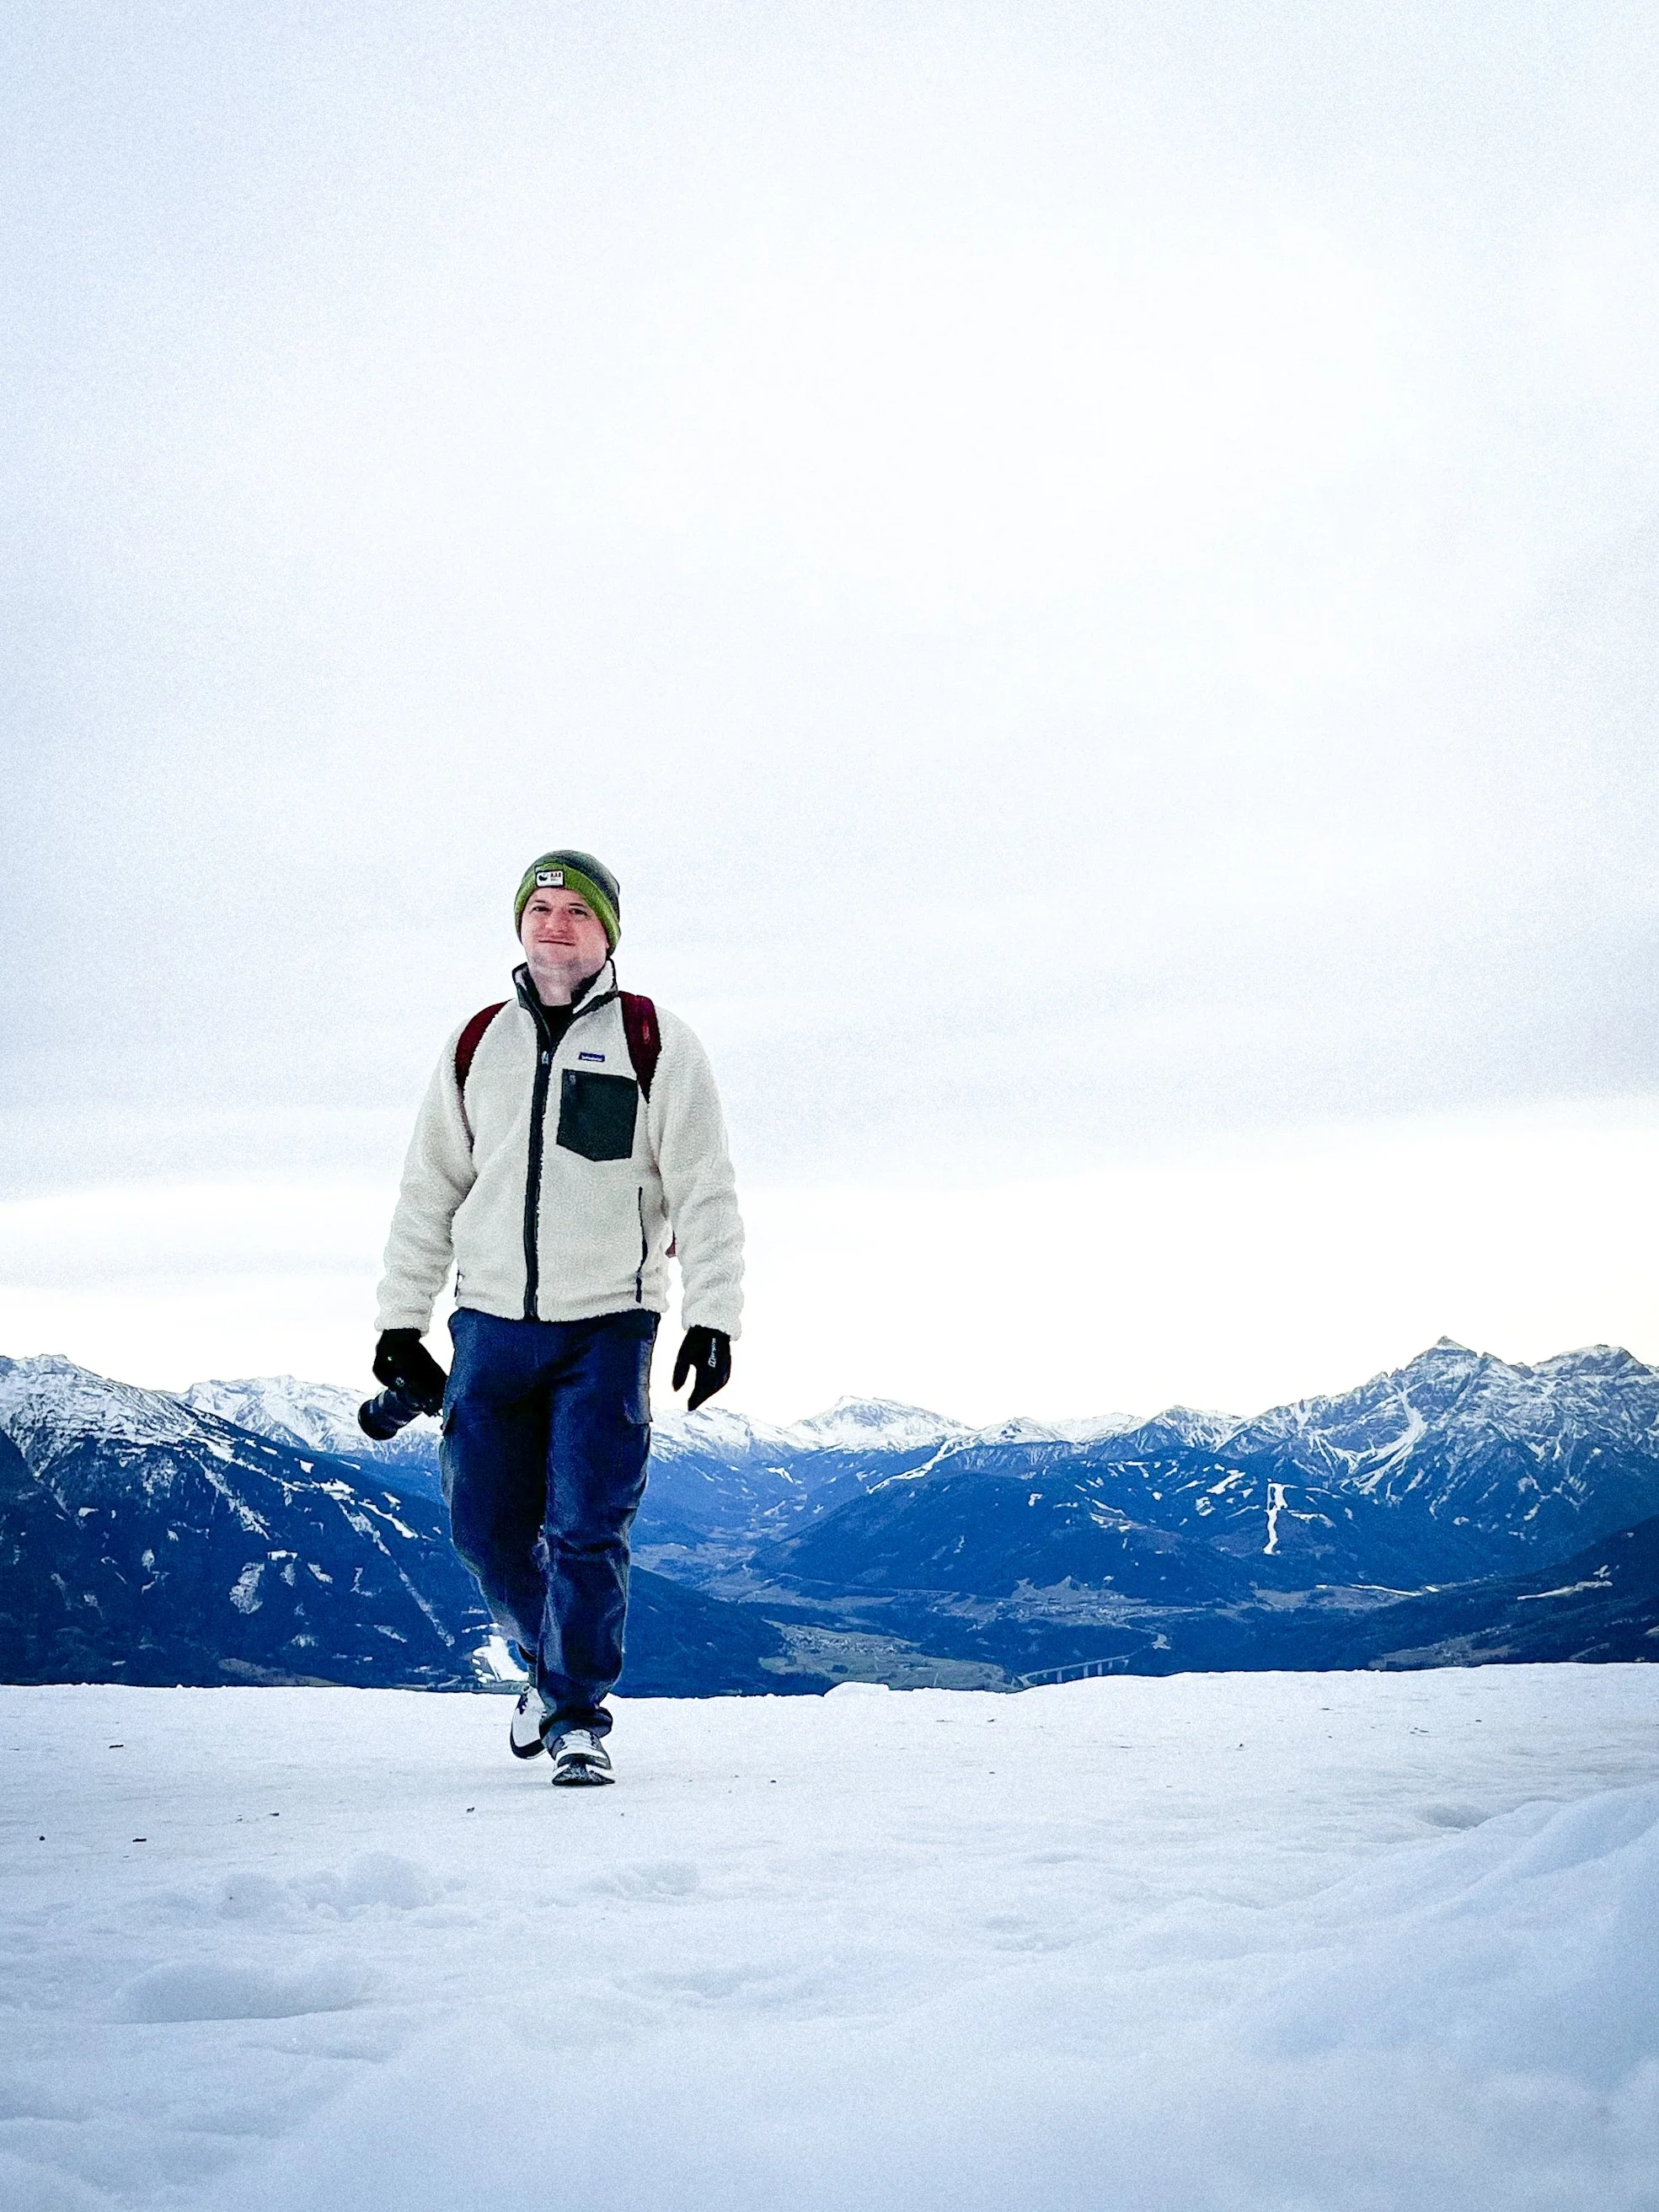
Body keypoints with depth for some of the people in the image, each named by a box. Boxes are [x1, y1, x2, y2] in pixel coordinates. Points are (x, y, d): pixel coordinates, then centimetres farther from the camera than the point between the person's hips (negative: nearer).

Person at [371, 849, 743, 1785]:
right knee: (487, 1524, 6)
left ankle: (580, 1715, 5)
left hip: (607, 1328, -3)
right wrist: (402, 1318, 11)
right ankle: (552, 1661, 32)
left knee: (587, 1527, -7)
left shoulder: (656, 1043, 0)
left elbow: (705, 1192, -2)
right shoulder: (477, 1045, 11)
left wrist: (713, 1317, -10)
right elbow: (430, 1191, 15)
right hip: (492, 1323, 4)